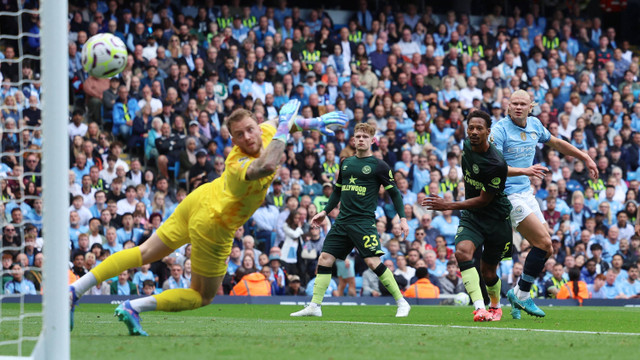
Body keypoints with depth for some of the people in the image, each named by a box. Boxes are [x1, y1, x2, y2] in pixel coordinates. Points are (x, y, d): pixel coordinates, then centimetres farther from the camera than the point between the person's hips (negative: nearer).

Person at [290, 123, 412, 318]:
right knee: (325, 259, -1)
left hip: (364, 221, -6)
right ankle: (315, 306, 4)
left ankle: (402, 303, -6)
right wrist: (325, 211, 21)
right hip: (343, 220, 6)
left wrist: (402, 218, -7)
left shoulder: (378, 166, -2)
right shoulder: (345, 163, 14)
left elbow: (394, 193, 1)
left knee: (373, 261, -16)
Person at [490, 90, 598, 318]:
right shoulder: (500, 130, -14)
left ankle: (518, 295, 13)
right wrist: (524, 171, -32)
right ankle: (521, 295, -6)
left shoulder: (534, 125, 8)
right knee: (544, 243, -16)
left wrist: (585, 158, 30)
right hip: (509, 195, -8)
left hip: (526, 193, 8)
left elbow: (556, 143, 27)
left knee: (545, 249, 3)